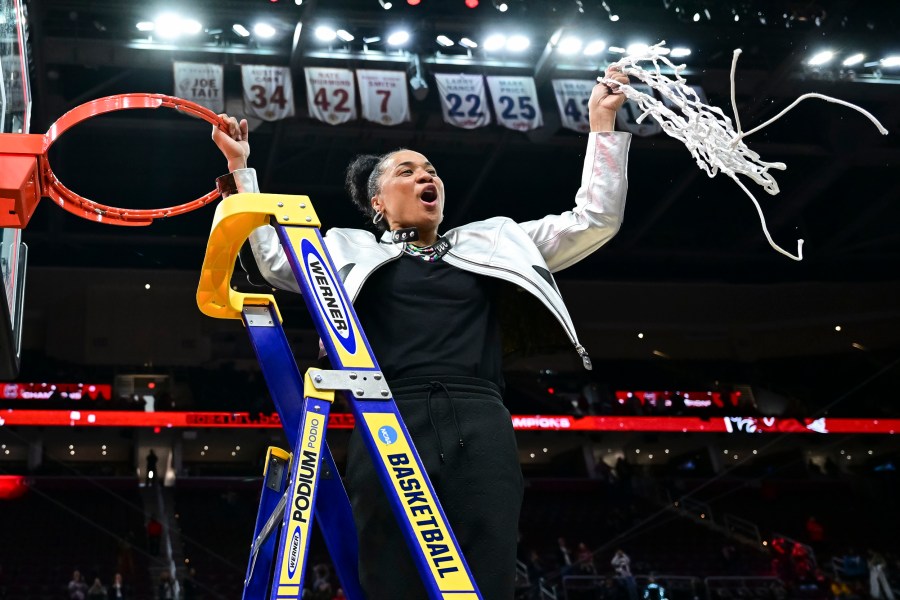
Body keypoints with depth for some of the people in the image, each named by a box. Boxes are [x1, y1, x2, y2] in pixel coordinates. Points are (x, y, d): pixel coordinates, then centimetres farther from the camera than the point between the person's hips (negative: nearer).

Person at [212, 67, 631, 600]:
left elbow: (595, 220, 23)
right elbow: (274, 259, 10)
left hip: (481, 429, 2)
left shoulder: (491, 242, 25)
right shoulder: (353, 252, 22)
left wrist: (603, 123, 19)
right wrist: (241, 167, 8)